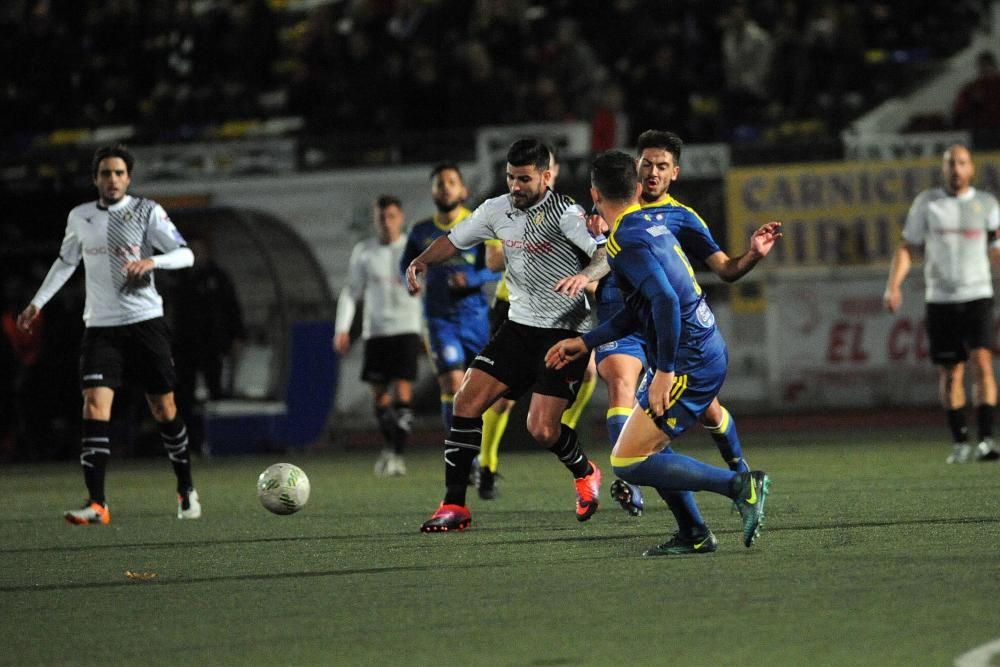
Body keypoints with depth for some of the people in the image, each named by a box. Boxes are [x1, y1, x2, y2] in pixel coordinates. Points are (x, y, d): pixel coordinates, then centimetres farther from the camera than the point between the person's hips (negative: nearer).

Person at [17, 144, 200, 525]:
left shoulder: (147, 211, -3)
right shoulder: (80, 218, 8)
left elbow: (185, 254, -8)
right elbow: (66, 262, 24)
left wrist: (151, 261, -27)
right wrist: (37, 302, 20)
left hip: (146, 322, -2)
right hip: (100, 327, 2)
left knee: (164, 409, 4)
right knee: (95, 404, -15)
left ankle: (186, 490, 24)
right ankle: (96, 504, -19)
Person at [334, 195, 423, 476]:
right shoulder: (363, 252, 7)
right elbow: (351, 292, 11)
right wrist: (342, 329, 0)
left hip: (406, 328, -3)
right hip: (375, 330, 3)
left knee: (402, 388, -14)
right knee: (379, 393, 5)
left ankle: (398, 455, -15)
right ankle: (390, 447, 25)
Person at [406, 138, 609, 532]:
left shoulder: (562, 212, -15)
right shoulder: (498, 210, 4)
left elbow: (606, 254, -24)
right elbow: (454, 241, 17)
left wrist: (587, 274, -45)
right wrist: (423, 261, -2)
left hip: (565, 333, -6)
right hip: (520, 326, 6)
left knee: (542, 430, -13)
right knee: (468, 401, -8)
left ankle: (584, 473, 22)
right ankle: (454, 506, -1)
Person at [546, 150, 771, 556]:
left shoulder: (626, 241, -15)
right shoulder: (654, 220, 14)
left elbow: (666, 300, -28)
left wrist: (665, 371, -23)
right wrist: (586, 343, 22)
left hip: (690, 365, -10)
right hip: (708, 351, 10)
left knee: (628, 463, -7)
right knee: (646, 445, 23)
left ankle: (741, 486, -11)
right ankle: (694, 536, 21)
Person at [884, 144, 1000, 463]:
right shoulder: (926, 203, 5)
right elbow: (907, 248, 6)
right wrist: (894, 285, -6)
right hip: (940, 299, 1)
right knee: (950, 373, 3)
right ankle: (960, 443, 15)